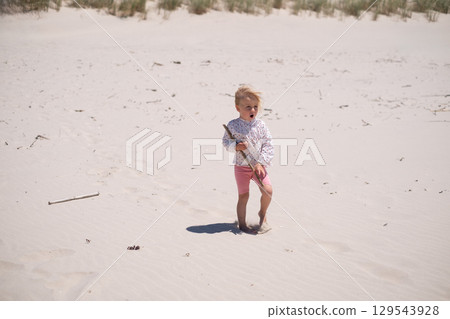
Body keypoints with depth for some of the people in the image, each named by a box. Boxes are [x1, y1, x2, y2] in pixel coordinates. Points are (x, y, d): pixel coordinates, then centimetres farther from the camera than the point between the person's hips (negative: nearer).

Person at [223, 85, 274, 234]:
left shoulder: (260, 125, -3)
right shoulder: (233, 125, -8)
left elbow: (268, 145, -3)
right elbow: (225, 141, 1)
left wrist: (261, 163, -12)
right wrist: (235, 146, -20)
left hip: (258, 166, 2)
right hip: (241, 167, -2)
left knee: (268, 190, -10)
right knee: (243, 195, 4)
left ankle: (263, 213, 19)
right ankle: (242, 224, 18)